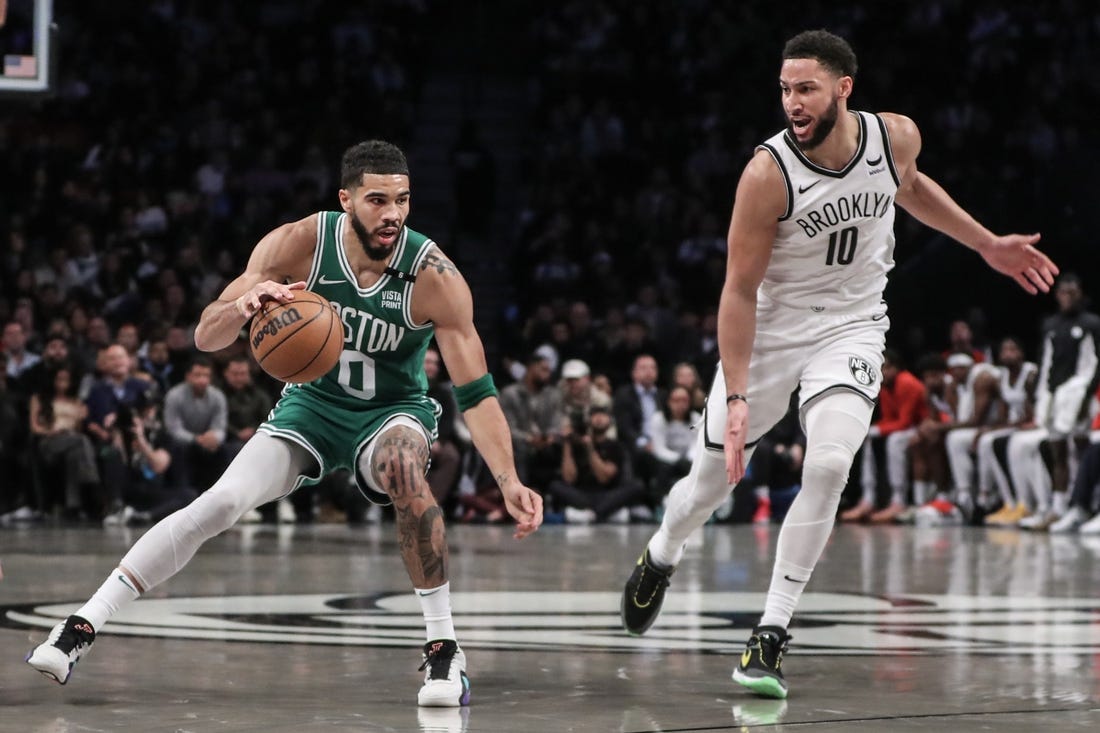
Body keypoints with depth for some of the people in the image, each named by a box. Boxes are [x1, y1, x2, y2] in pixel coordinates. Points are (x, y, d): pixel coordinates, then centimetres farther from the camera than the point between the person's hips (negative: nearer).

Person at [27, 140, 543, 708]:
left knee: (401, 465, -37)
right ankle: (83, 625, -12)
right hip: (313, 402, 2)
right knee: (222, 501, -18)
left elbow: (475, 393, -22)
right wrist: (244, 304, -42)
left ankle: (444, 650, -26)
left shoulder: (434, 276, -25)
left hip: (393, 410, -2)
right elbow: (206, 337, -18)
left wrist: (510, 482, -35)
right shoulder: (299, 244, -20)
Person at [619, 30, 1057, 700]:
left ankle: (772, 637, -14)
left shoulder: (896, 137, -12)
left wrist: (987, 244, 16)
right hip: (769, 328, -1)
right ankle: (660, 559, 45)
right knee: (713, 481, 9)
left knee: (829, 466, -23)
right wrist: (737, 397, -22)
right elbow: (740, 288, -18)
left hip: (850, 325, 2)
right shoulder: (767, 173, -24)